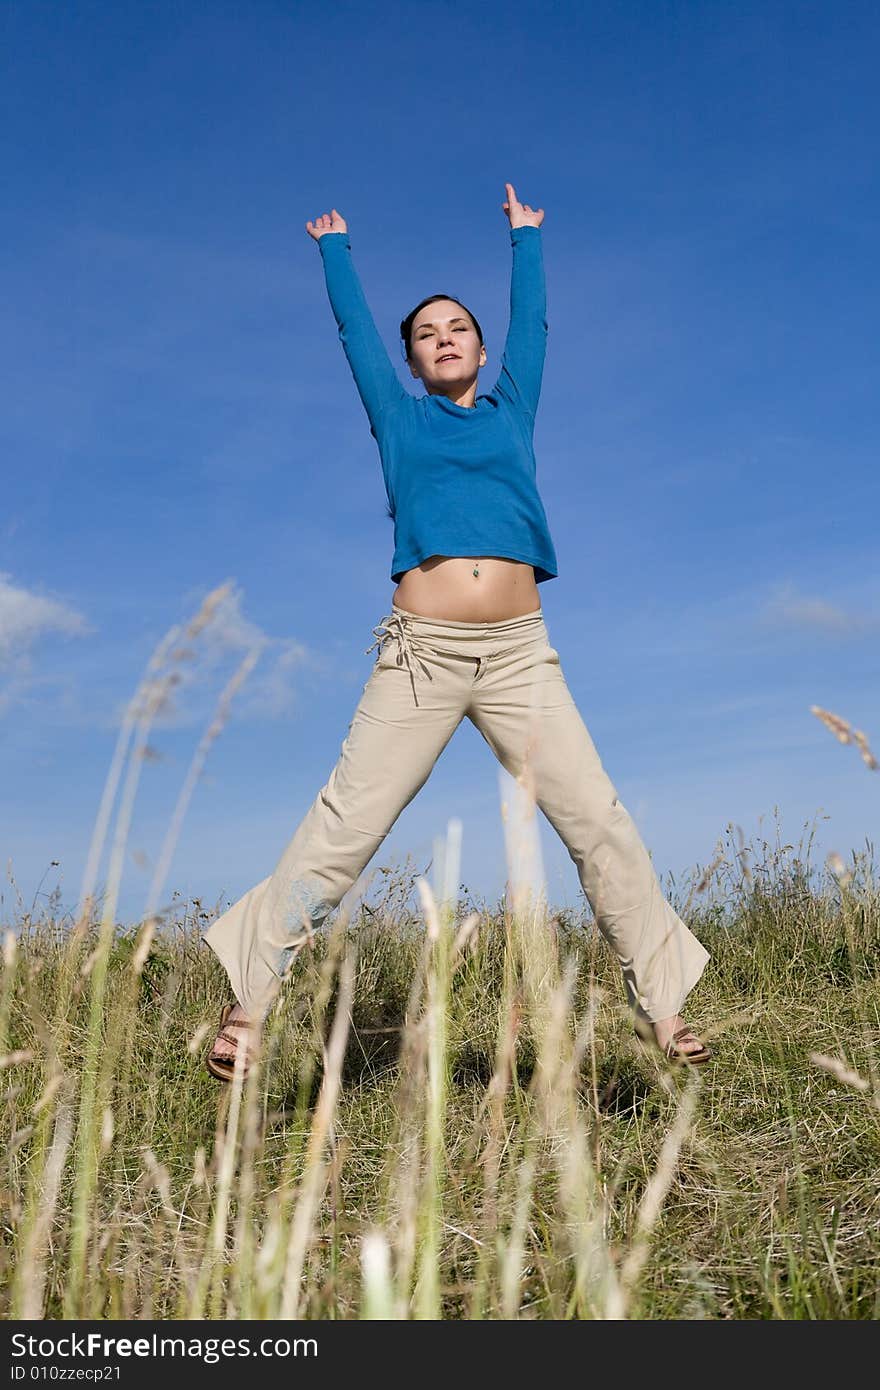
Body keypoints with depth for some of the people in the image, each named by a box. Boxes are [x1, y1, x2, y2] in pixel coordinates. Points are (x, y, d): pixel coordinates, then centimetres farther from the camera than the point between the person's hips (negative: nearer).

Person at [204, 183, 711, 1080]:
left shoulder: (512, 409, 21)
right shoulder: (399, 418, 18)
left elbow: (531, 321, 34)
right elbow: (354, 329, 30)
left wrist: (525, 237, 48)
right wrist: (334, 249, 44)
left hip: (520, 653, 2)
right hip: (419, 652, -2)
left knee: (598, 822, -5)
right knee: (342, 828, -9)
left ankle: (661, 1007, 4)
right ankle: (248, 1000, -4)